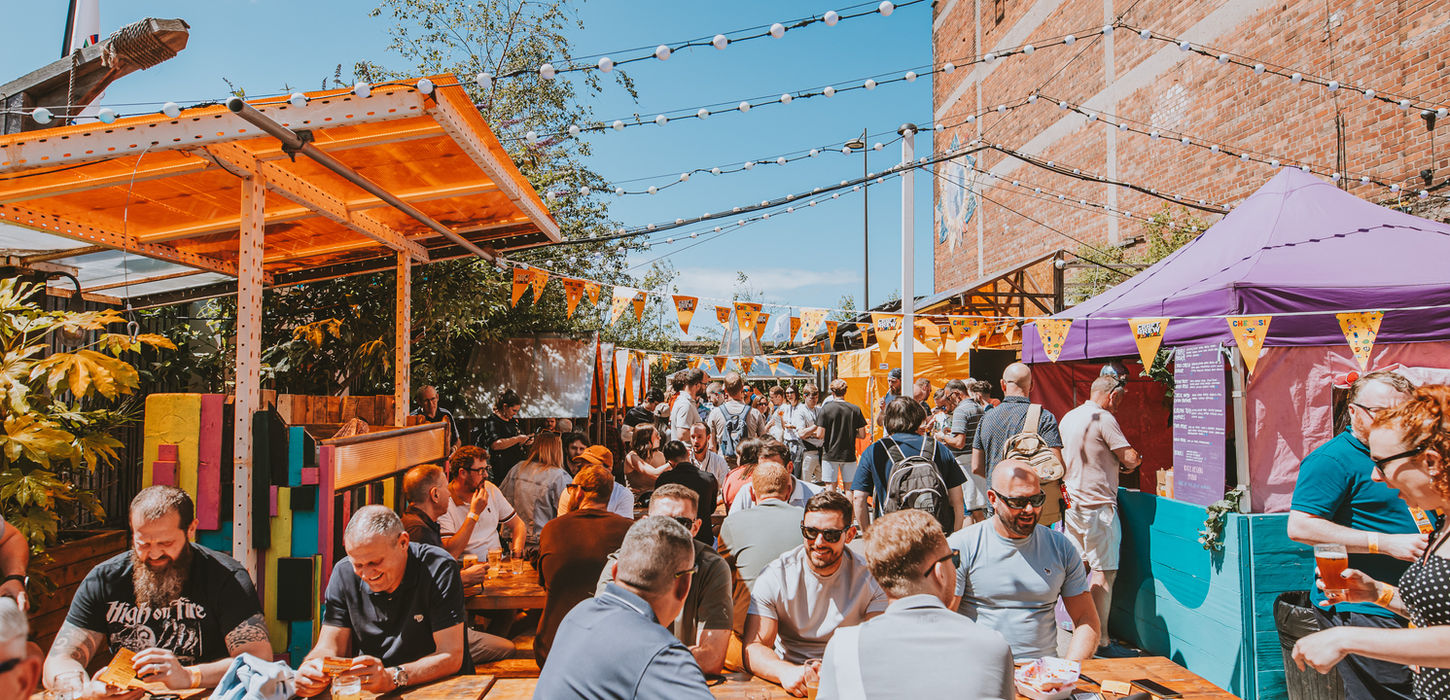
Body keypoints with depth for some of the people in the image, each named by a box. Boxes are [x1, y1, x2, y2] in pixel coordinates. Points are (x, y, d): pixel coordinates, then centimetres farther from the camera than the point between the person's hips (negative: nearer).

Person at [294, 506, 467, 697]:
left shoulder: (439, 569, -17)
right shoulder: (344, 574, -3)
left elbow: (450, 656, -20)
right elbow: (329, 647, -2)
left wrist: (393, 677, -35)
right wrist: (309, 669, -24)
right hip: (368, 692, 4)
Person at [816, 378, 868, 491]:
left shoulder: (825, 409, -8)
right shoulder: (855, 409, -2)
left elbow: (820, 434, -11)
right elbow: (862, 435, 0)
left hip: (830, 455, -2)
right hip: (849, 455, 2)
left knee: (830, 487, 4)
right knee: (850, 487, 11)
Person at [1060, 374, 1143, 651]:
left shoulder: (1067, 418, 12)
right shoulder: (1103, 418, -13)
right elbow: (1130, 458, -15)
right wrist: (1135, 461, 8)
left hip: (1071, 502, 8)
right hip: (1098, 505, -8)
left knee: (1078, 567, 15)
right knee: (1103, 571, -3)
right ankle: (1098, 636, -2)